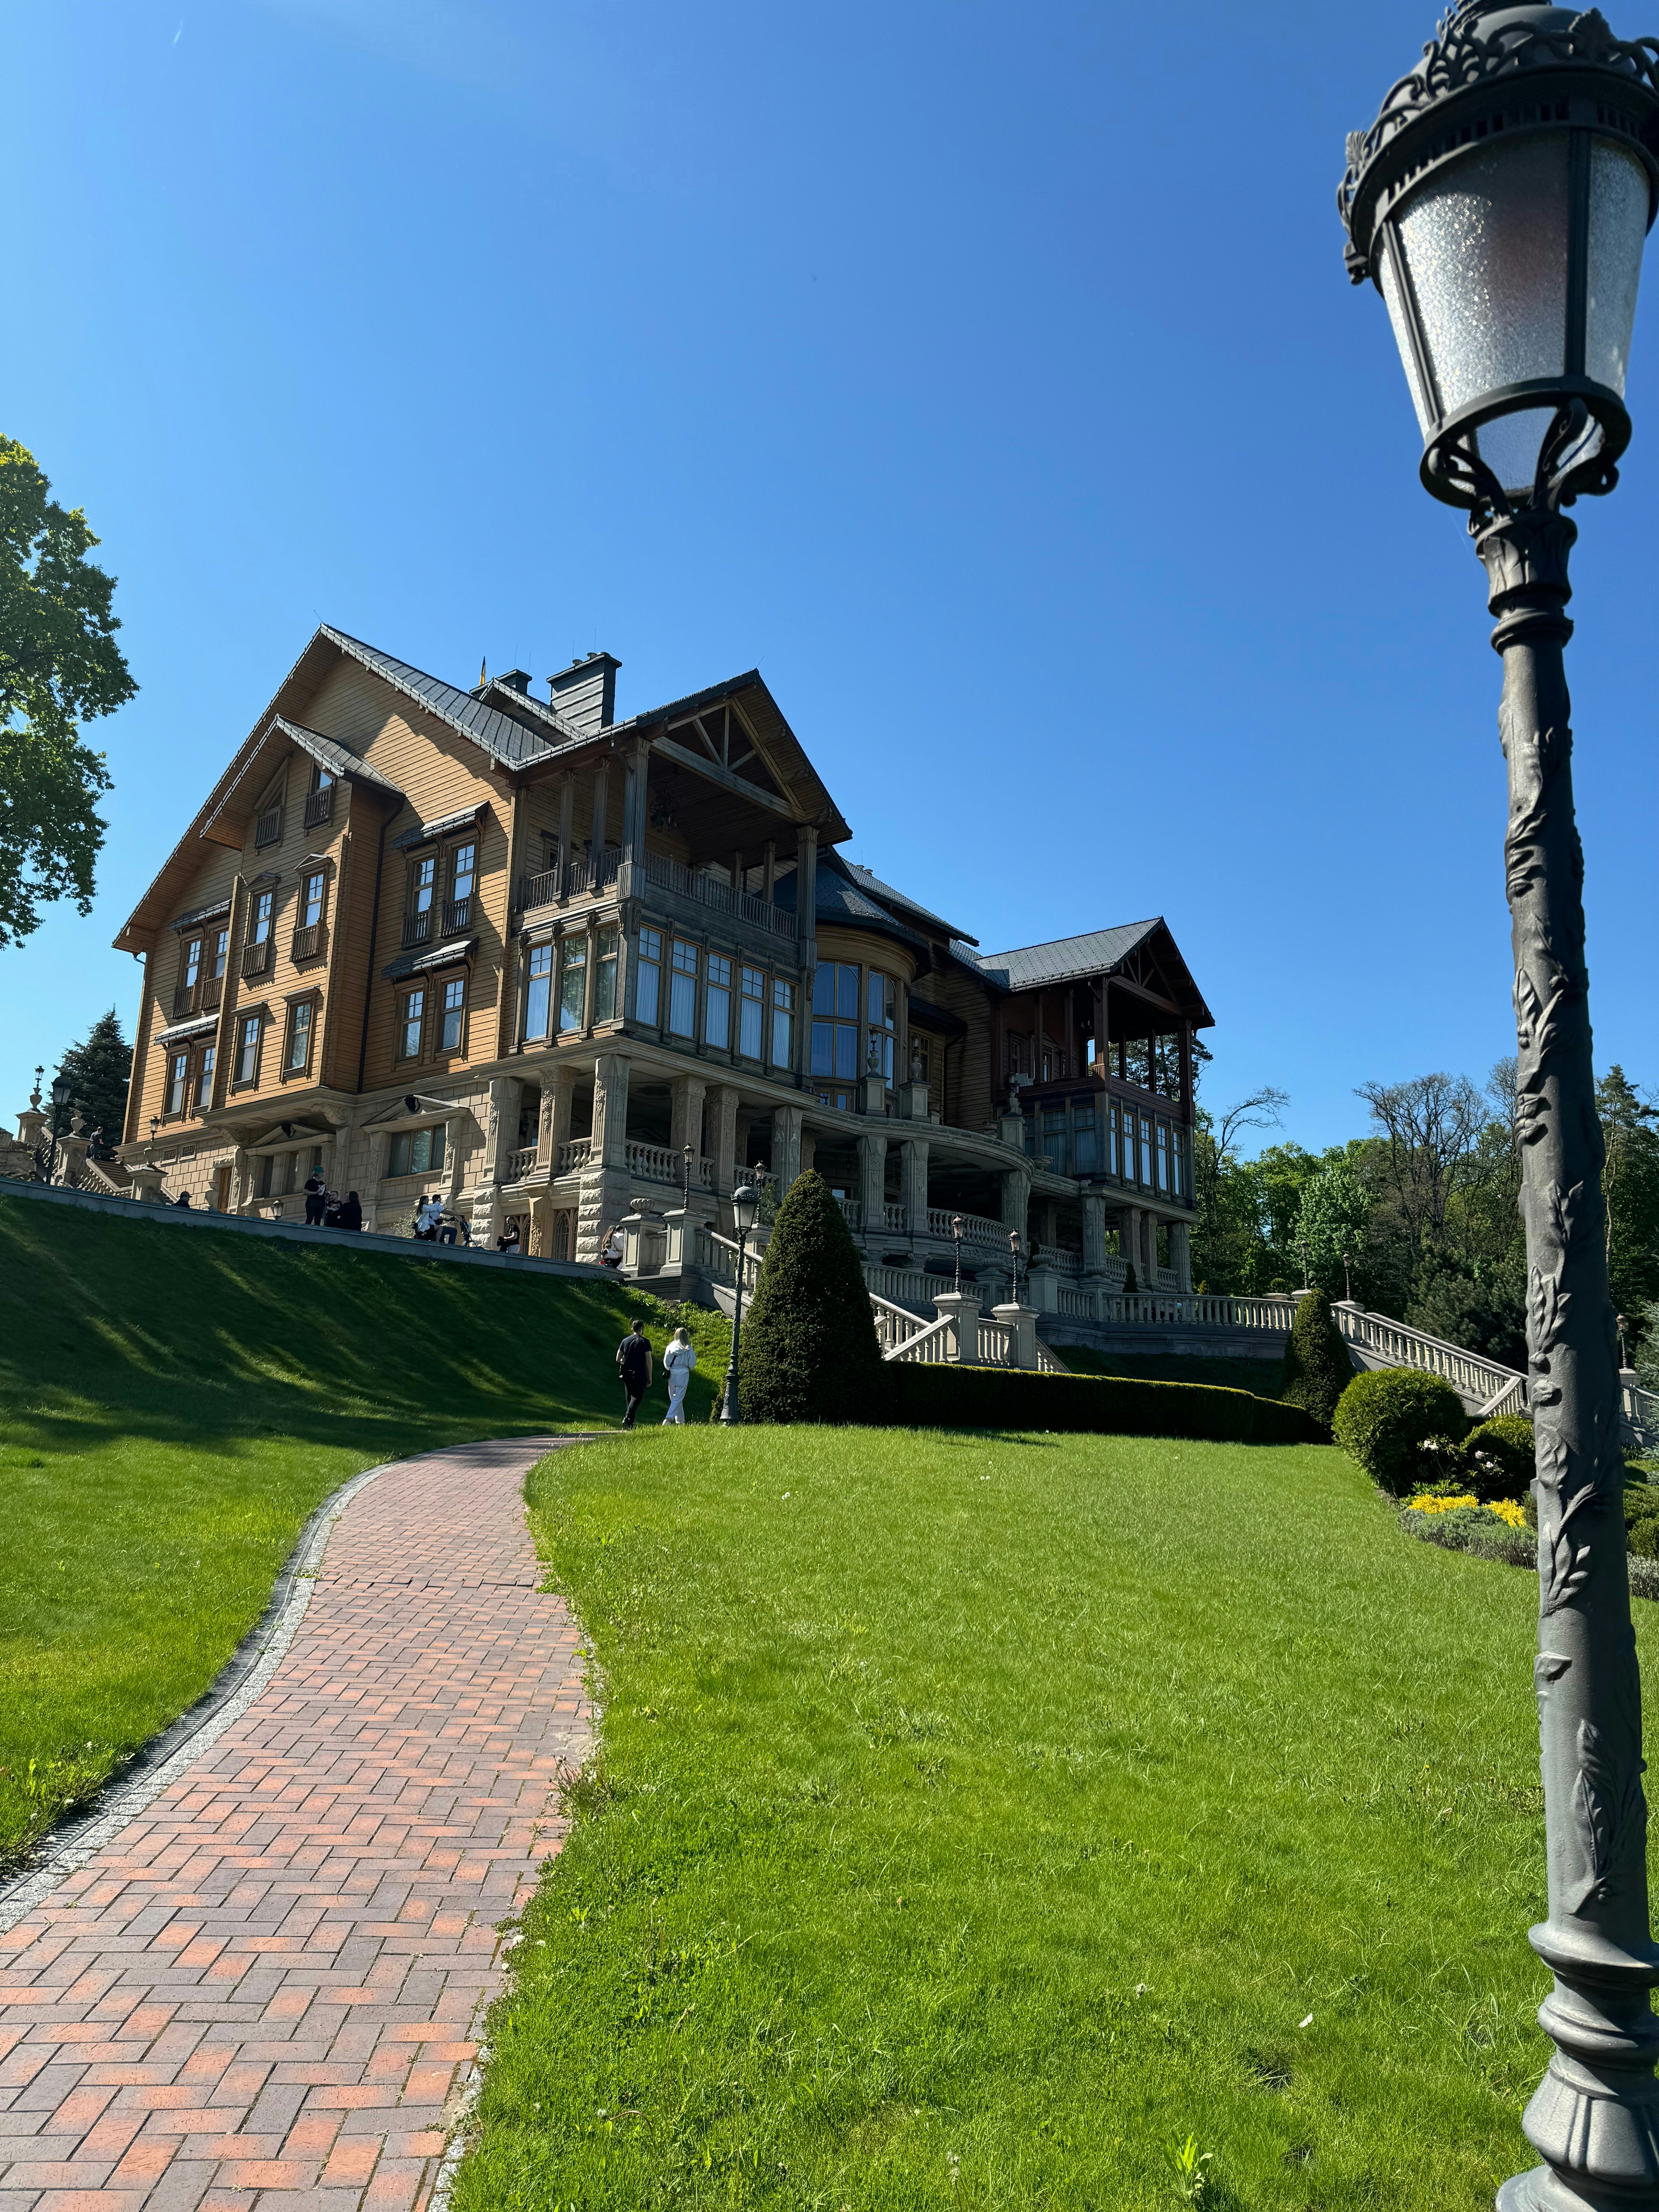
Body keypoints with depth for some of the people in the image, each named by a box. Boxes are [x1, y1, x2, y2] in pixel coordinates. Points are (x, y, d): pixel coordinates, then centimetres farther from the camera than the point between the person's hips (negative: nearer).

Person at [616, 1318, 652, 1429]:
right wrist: (650, 1377, -1)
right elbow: (649, 1360, -7)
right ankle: (627, 1418, -25)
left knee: (630, 1398, 14)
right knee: (637, 1396, -4)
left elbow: (618, 1359, 7)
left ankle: (631, 1424, 15)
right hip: (639, 1374, -5)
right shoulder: (644, 1342, -5)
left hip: (627, 1373, 5)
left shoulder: (625, 1341, 6)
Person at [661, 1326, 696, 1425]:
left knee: (675, 1398, 15)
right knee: (678, 1398, 0)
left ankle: (681, 1421, 22)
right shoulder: (689, 1349, -8)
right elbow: (692, 1364, -4)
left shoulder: (671, 1347, -4)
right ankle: (669, 1418, -17)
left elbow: (666, 1362, 0)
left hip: (672, 1375, 2)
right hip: (683, 1375, -2)